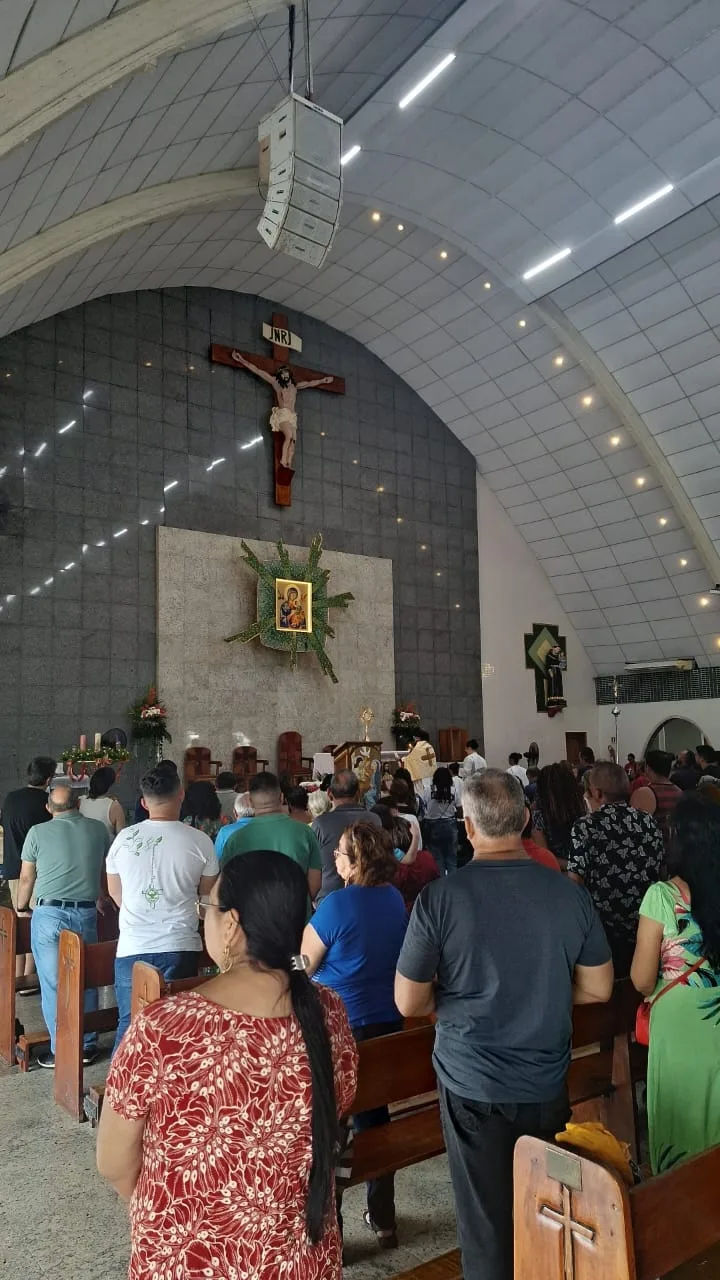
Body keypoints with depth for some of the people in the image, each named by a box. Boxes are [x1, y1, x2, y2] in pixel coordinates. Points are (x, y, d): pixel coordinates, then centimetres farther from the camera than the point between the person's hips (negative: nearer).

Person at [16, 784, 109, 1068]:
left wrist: (21, 908, 25)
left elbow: (26, 878, 7)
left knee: (53, 985, 6)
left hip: (49, 914, -2)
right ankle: (87, 1047, 22)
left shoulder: (38, 832, -1)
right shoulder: (99, 829, 4)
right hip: (86, 914, 2)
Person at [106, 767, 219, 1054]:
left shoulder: (124, 838, -3)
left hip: (132, 946, 1)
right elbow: (208, 891, 6)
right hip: (180, 947, -1)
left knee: (129, 1024, 15)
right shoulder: (199, 841, -9)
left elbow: (115, 892, 12)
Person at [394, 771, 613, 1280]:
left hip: (473, 1084, -2)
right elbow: (597, 988, 1)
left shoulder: (440, 897, -18)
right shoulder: (570, 893, -11)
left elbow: (409, 1003, -11)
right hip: (548, 1082, 3)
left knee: (489, 1220, 15)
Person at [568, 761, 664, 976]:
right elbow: (660, 870, 10)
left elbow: (575, 881, -15)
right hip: (645, 927, 4)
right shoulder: (649, 823, 1)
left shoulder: (585, 827, -14)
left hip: (604, 929, -4)